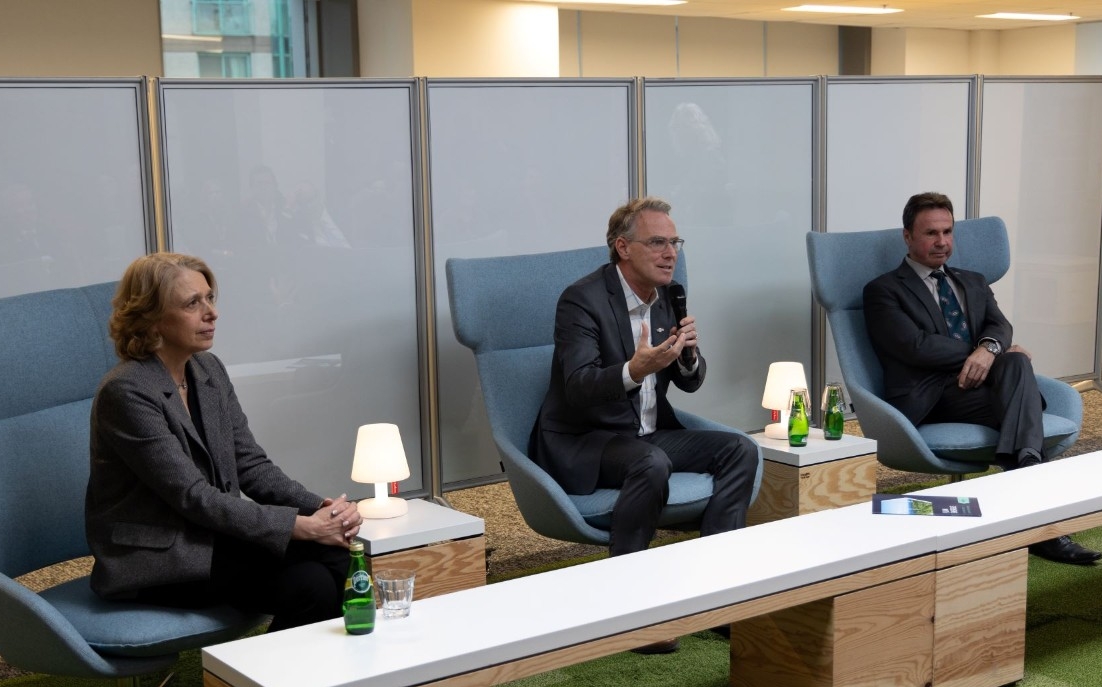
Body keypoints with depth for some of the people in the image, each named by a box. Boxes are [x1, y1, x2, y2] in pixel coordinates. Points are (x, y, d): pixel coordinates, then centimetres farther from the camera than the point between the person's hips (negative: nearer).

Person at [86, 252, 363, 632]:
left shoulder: (209, 371, 8)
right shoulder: (125, 392, -17)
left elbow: (252, 465, 6)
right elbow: (193, 497, -20)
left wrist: (321, 508, -12)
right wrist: (302, 526, -24)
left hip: (212, 536, 7)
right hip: (152, 561, -7)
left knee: (333, 556, -18)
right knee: (309, 584, -23)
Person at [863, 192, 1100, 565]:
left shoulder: (974, 283, 27)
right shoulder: (883, 291, 6)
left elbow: (1000, 325, 9)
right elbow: (915, 345, -9)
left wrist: (989, 349, -19)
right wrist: (1003, 353, -8)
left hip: (981, 383, 5)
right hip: (931, 397, -5)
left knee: (1015, 363, -31)